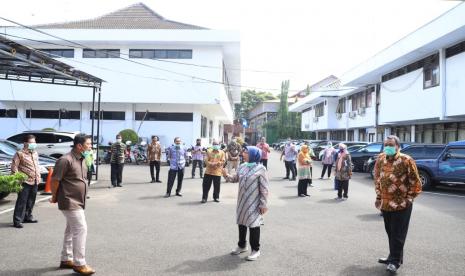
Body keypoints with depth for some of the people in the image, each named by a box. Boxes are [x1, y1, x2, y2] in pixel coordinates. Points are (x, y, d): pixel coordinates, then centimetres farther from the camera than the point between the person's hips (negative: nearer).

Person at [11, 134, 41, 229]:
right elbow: (14, 167, -11)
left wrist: (38, 177, 16)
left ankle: (28, 217, 28)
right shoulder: (20, 154, -8)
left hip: (35, 182, 7)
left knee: (31, 201, 15)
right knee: (22, 201, -5)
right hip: (25, 182, -7)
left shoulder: (35, 153, 16)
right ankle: (17, 221, 0)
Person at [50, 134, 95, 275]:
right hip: (70, 202, -9)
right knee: (81, 229, -7)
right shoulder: (66, 160, -19)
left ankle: (66, 259, 30)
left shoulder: (81, 159, 9)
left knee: (71, 230, 17)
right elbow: (55, 180, -15)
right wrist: (54, 197, -5)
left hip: (77, 202, 9)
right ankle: (79, 264, 2)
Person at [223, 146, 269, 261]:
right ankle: (242, 245, 36)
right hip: (242, 201, 6)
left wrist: (263, 204, -14)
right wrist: (227, 175, -9)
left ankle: (255, 250, 19)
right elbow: (235, 178, 11)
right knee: (241, 223, 18)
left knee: (253, 225, 3)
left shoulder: (260, 169, -14)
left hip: (254, 203, -6)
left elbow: (264, 188, -13)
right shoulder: (242, 167, 4)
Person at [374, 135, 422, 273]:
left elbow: (415, 182, -8)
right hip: (385, 204, 6)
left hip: (401, 205, -6)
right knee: (390, 232, 16)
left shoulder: (406, 160, -14)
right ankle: (393, 256, 31)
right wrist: (379, 197, 12)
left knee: (397, 234, 1)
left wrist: (408, 199, -7)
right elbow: (377, 179, 14)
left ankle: (395, 260, 11)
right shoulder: (380, 159, 3)